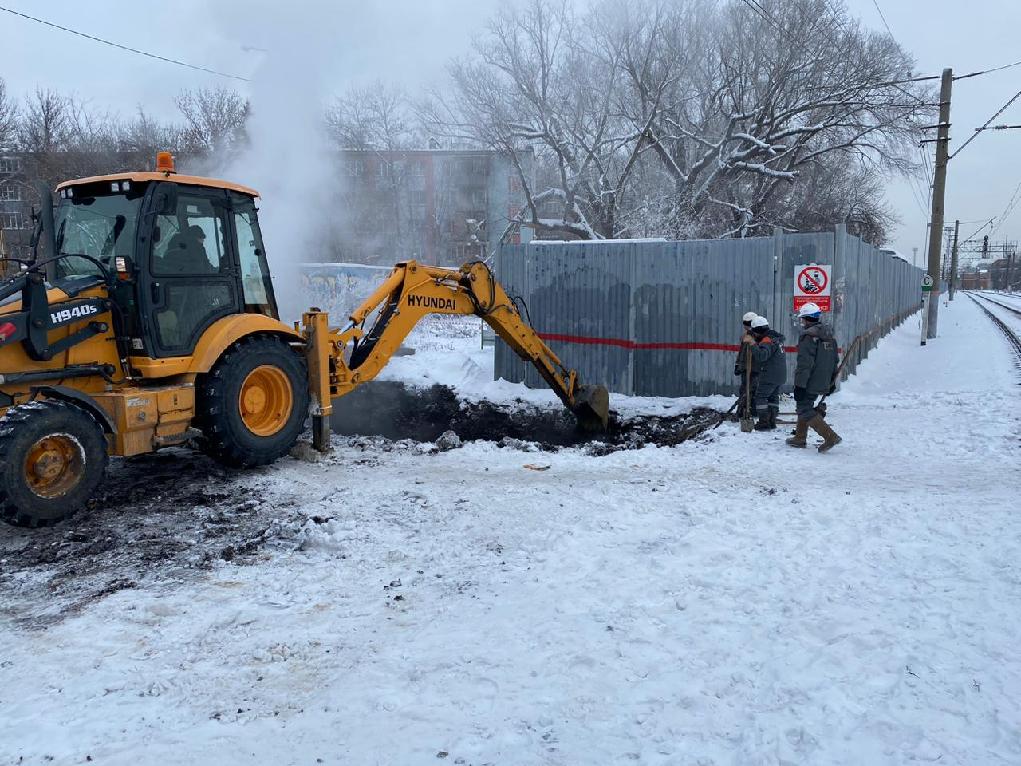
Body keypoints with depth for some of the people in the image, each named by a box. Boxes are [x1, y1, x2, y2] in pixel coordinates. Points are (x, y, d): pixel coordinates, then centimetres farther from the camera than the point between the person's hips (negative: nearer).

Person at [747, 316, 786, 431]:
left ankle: (764, 423, -4)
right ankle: (772, 421, 19)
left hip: (769, 377, -9)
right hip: (781, 376, 9)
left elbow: (761, 356, -33)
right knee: (773, 397, 16)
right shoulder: (775, 338, 15)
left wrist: (753, 344, -34)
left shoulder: (767, 341, -17)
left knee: (760, 397, -1)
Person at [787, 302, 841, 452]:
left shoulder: (809, 337, -18)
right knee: (805, 406, 20)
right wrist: (832, 381, 26)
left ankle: (830, 436, -12)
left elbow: (805, 363, -22)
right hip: (823, 382, 9)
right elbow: (834, 361, 18)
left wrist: (799, 385, -20)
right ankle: (800, 438, 26)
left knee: (805, 410, -3)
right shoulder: (830, 336, 12)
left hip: (809, 383, -9)